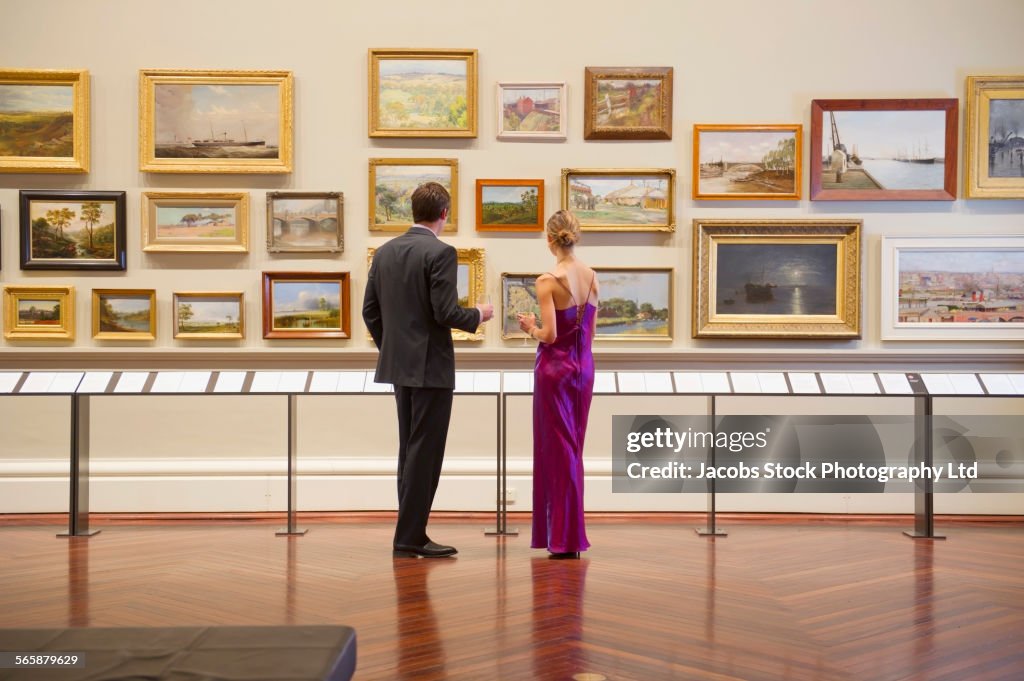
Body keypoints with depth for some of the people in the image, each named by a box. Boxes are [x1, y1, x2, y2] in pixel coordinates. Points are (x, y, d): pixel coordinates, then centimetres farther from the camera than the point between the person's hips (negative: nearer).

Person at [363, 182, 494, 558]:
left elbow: (370, 310, 10)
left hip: (399, 365, 8)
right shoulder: (441, 252, -14)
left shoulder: (385, 251, 7)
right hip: (430, 367, -7)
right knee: (424, 452, -2)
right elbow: (446, 313, -20)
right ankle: (409, 536, 0)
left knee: (410, 450, 13)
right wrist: (478, 315, -1)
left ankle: (410, 531, 17)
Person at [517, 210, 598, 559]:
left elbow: (549, 335, -17)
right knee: (572, 449, 13)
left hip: (555, 368, -6)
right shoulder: (592, 277, 4)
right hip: (584, 366, 6)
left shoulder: (548, 281, -15)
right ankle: (567, 533, 20)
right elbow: (588, 330, 10)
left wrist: (530, 327, 2)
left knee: (557, 449, 1)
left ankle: (565, 539, 3)